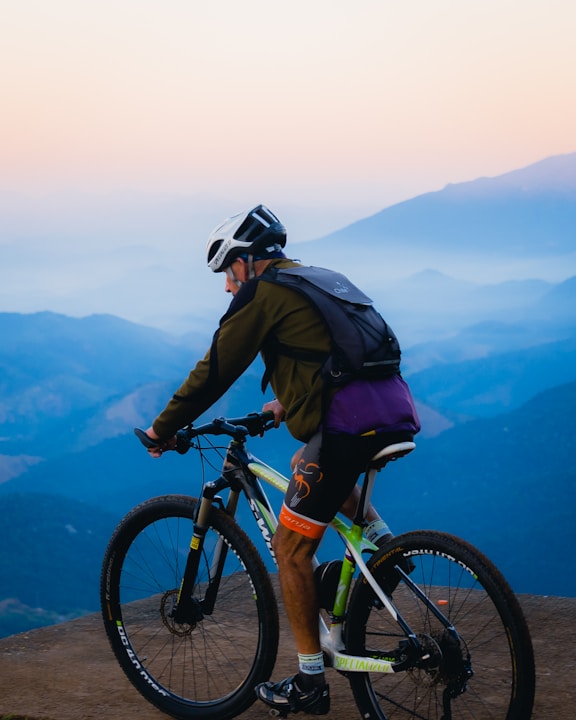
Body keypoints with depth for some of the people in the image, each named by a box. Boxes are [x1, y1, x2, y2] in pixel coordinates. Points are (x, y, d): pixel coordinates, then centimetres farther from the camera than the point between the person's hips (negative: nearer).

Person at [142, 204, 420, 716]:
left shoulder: (261, 292, 0)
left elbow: (216, 370, 1)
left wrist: (164, 428, 12)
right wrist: (288, 402, 49)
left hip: (350, 428, -8)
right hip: (399, 418, 9)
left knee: (292, 548, 4)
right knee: (310, 464, 36)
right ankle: (381, 537, 17)